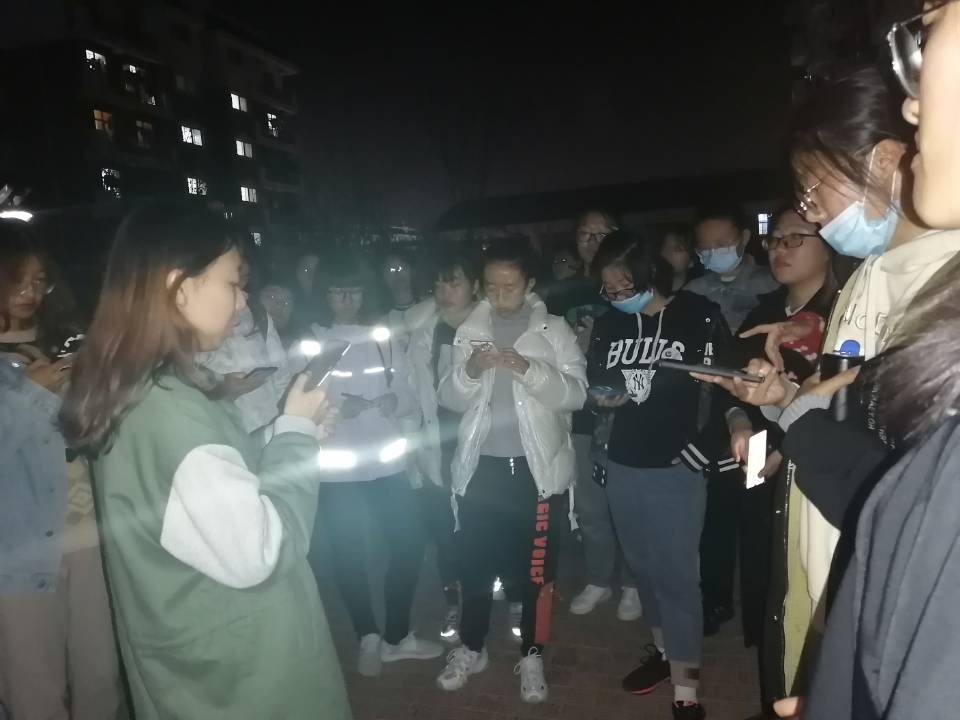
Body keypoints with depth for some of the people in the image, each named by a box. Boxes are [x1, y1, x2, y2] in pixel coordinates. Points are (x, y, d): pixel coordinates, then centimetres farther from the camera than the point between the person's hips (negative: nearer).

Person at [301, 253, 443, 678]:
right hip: (335, 469, -2)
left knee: (409, 543, 6)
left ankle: (396, 635, 27)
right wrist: (333, 406, -22)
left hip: (386, 462, 3)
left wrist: (394, 400, -16)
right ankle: (367, 635, 30)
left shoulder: (384, 339, 8)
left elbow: (409, 396, 6)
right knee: (349, 554, 7)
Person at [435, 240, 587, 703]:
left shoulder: (554, 330, -1)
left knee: (535, 566, 8)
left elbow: (576, 393, -10)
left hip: (537, 467, -2)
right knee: (474, 562, 13)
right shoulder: (469, 331, 4)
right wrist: (468, 371, -19)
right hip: (480, 467, 2)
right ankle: (471, 648, 34)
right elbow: (449, 398, 1)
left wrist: (530, 369, -24)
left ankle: (531, 655, 29)